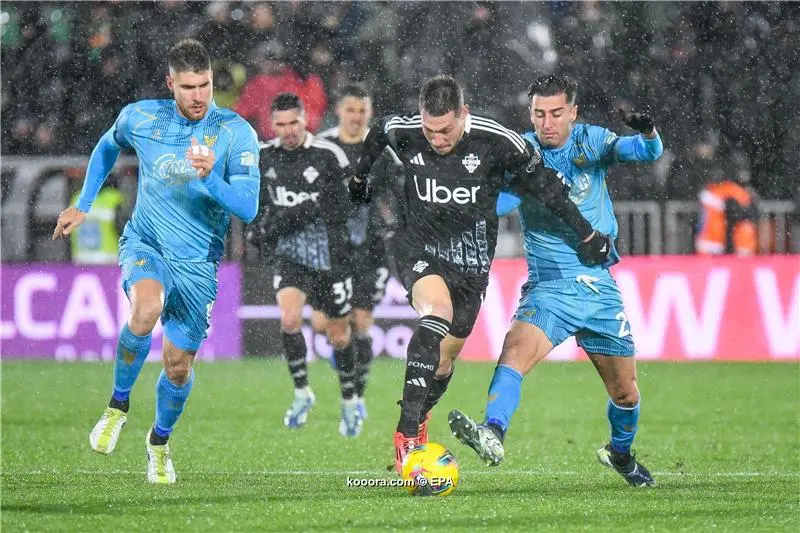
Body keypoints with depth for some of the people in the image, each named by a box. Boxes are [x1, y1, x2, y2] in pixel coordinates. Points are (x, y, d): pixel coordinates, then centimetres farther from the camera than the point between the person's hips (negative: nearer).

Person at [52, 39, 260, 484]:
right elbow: (108, 147, 19)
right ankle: (119, 405, -10)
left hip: (198, 262, 0)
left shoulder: (236, 133, -12)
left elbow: (247, 208, -18)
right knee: (146, 309, -34)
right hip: (145, 244, 0)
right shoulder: (140, 118, -5)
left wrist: (210, 179, -35)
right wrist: (83, 206, 18)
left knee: (179, 365, 5)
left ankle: (160, 442, 36)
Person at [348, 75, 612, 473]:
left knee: (444, 358, 7)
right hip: (419, 250, -2)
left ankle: (417, 420, 38)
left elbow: (543, 186, -4)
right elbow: (378, 131, 13)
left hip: (471, 259, 2)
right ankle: (407, 434, -34)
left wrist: (586, 234, 1)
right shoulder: (403, 132, -12)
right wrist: (360, 175, 29)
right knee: (437, 311, -31)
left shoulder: (497, 142, -17)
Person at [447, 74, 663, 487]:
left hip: (600, 286, 2)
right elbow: (499, 202, -17)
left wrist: (647, 132, -33)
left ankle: (620, 454, 40)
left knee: (625, 393, 11)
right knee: (517, 347, -32)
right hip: (550, 285, -2)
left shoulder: (592, 142, 1)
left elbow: (647, 152, -11)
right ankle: (492, 435, -48)